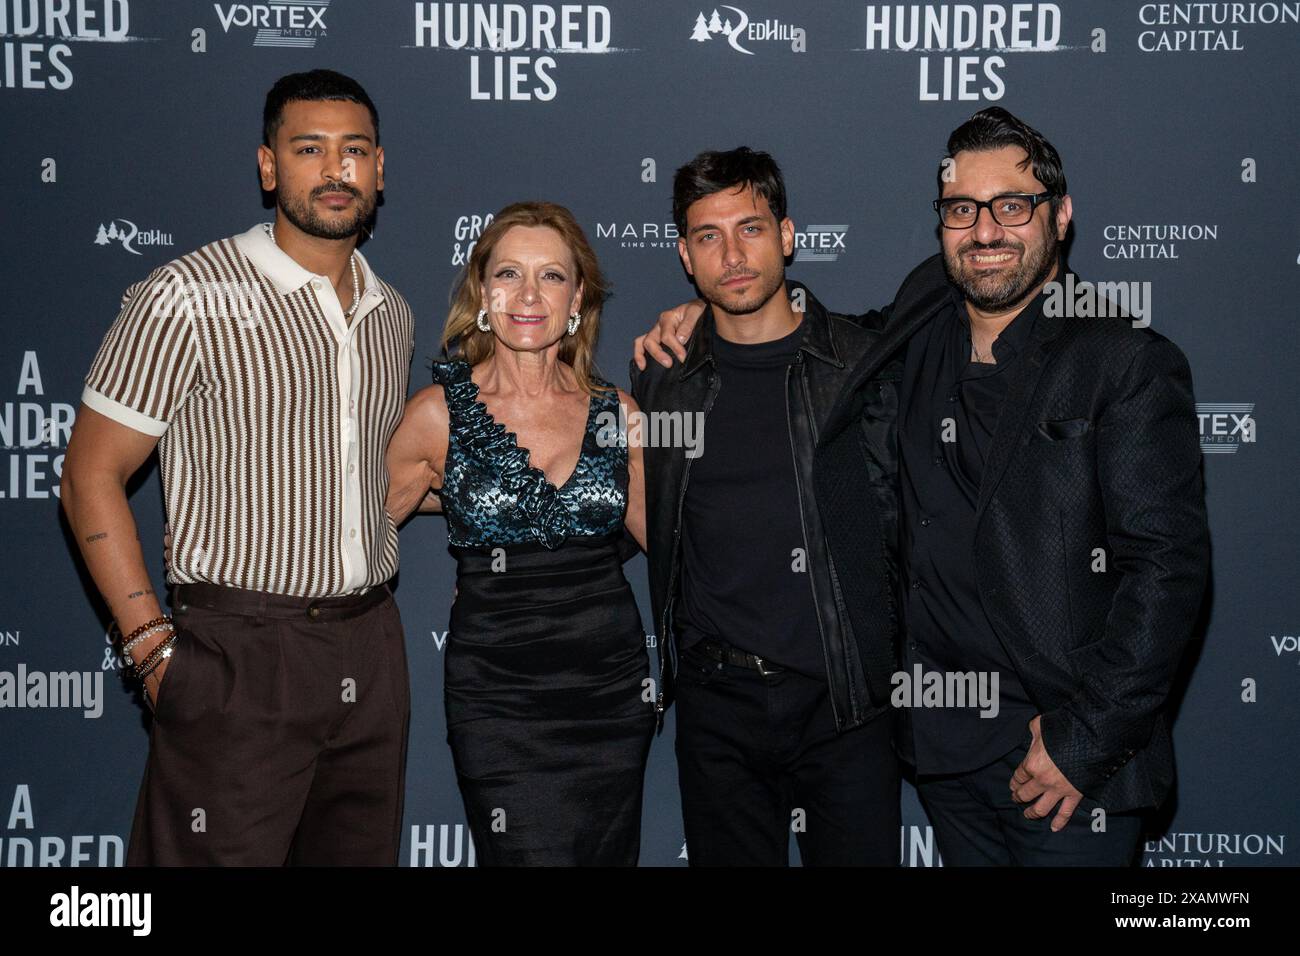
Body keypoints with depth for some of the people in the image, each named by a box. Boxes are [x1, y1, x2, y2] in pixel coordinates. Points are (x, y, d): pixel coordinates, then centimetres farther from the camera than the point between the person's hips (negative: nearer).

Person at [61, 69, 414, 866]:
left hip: (371, 653, 6)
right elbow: (91, 478, -7)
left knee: (363, 854, 14)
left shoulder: (393, 315, 11)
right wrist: (153, 646, -13)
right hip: (241, 657, -6)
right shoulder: (189, 298, -9)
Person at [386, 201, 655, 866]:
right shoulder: (440, 412, -4)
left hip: (612, 686, 3)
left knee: (611, 856, 12)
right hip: (499, 694, -3)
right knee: (532, 856, -7)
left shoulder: (617, 412, 3)